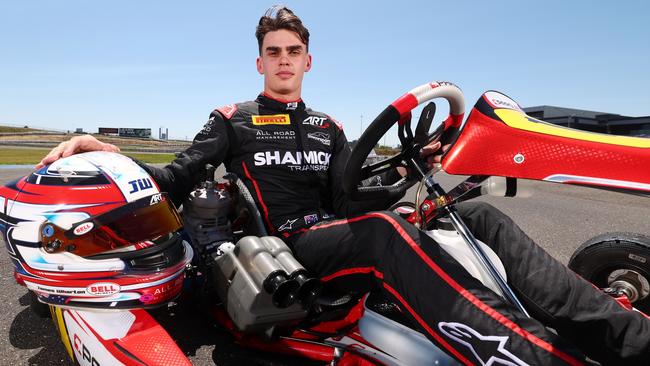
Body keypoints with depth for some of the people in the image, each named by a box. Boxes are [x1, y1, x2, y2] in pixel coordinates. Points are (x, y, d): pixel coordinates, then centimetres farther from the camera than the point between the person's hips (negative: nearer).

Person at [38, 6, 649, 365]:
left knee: (480, 215, -11)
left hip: (344, 234, 5)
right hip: (290, 244, -4)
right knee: (384, 230, -39)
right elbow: (174, 182, 4)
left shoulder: (328, 128, 20)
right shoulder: (232, 121, 11)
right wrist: (102, 151, -12)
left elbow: (350, 200, 9)